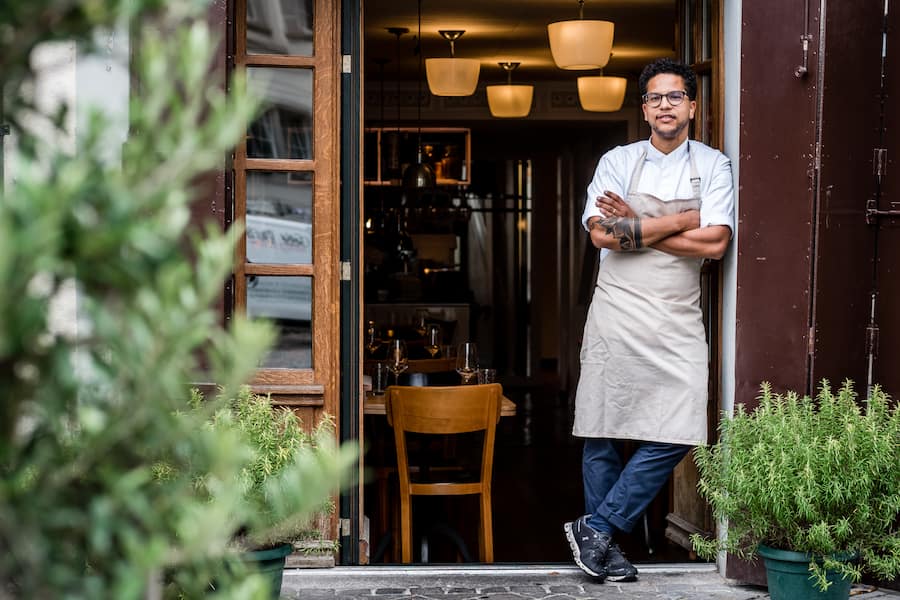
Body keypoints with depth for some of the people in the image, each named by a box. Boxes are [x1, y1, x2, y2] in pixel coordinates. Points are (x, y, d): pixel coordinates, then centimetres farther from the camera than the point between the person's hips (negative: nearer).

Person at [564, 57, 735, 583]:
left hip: (677, 322, 1)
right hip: (616, 315, 0)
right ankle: (606, 542, 16)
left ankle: (595, 530, 4)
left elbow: (714, 243, -8)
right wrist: (681, 221, -9)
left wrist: (635, 230, -9)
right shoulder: (618, 161, 6)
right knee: (602, 435, 3)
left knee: (675, 436, -8)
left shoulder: (714, 165, 6)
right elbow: (601, 233, -9)